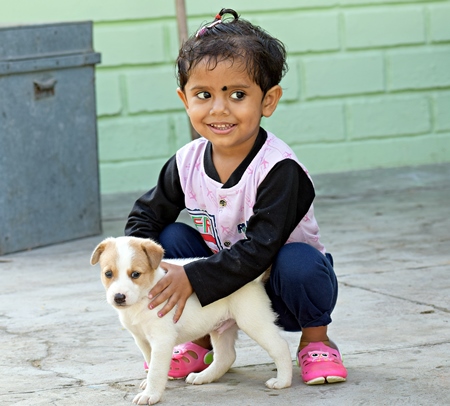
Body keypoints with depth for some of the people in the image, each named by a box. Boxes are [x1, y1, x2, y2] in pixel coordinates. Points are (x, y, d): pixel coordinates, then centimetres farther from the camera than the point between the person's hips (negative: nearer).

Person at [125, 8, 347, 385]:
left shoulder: (279, 169, -28)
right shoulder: (186, 164, -9)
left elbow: (259, 249, -34)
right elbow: (146, 216, 3)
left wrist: (193, 279, -39)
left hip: (285, 293, -5)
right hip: (227, 290, 5)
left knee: (297, 262, -35)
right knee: (171, 238, -12)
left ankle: (315, 339, -5)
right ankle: (204, 340, 5)